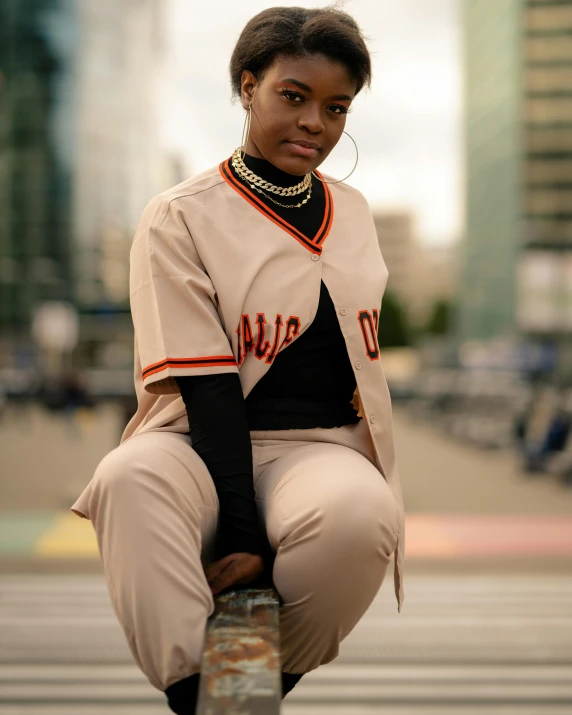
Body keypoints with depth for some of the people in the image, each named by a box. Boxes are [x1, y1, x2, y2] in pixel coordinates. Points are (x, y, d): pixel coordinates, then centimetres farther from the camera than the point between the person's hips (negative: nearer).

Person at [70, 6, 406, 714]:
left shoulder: (353, 212, 13)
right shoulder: (179, 217, -3)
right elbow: (206, 388, -10)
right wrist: (243, 534, -20)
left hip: (321, 445, 3)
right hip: (199, 443, -3)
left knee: (361, 513, -32)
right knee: (128, 478, -36)